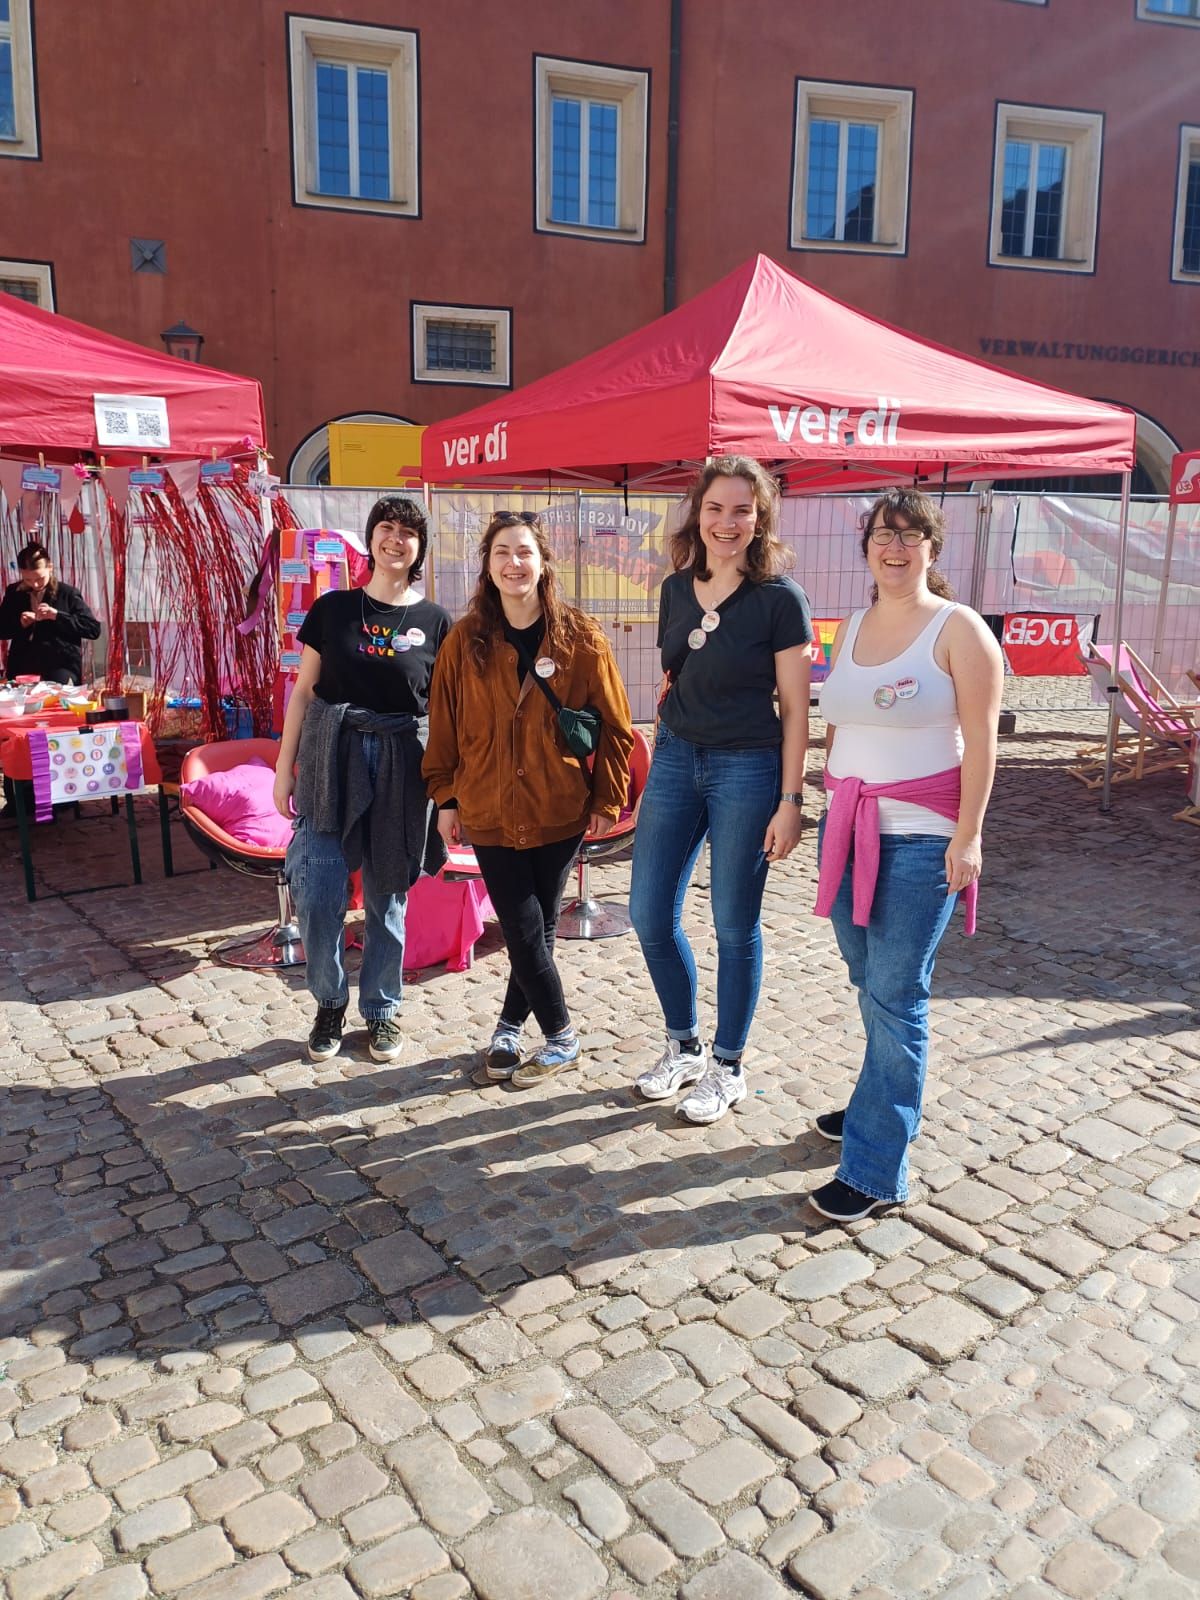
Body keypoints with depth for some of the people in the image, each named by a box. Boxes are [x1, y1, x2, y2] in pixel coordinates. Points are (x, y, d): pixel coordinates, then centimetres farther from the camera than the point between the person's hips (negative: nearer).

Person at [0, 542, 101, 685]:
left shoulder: (67, 593, 0)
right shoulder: (14, 593, 11)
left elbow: (94, 629, -7)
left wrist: (57, 616, -17)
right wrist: (19, 624, -4)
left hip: (61, 667, -3)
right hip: (22, 666, 3)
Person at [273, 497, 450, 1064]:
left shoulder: (434, 622, 4)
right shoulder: (333, 608, 4)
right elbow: (303, 690, 7)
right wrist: (284, 766, 3)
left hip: (402, 768, 0)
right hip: (331, 759, 0)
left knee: (387, 896, 8)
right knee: (316, 894, -6)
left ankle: (381, 1011, 25)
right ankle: (330, 1003, 18)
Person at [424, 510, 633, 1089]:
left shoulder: (581, 640, -6)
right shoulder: (464, 641, -2)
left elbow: (614, 726, 0)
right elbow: (444, 726, 5)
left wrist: (607, 799, 0)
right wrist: (446, 799, 5)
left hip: (559, 813, 0)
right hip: (489, 812, 1)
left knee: (538, 928, 8)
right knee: (525, 932, 1)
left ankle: (509, 1028, 30)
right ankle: (560, 1035, 22)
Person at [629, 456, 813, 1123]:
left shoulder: (780, 599, -9)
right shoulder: (677, 590, 7)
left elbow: (795, 710, -9)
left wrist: (790, 801, -12)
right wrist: (665, 754, 14)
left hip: (747, 769, -5)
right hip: (675, 759, 6)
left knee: (735, 925, 5)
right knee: (650, 915, 8)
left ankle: (728, 1068, 24)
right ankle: (685, 1045, 30)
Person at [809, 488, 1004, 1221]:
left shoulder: (959, 629, -7)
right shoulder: (851, 626, 11)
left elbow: (981, 740, -11)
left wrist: (968, 837, -15)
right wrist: (831, 803, 13)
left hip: (921, 837, -6)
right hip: (848, 828, 6)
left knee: (895, 997, -3)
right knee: (870, 983, 16)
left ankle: (876, 1171, 5)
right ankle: (884, 1105, 36)